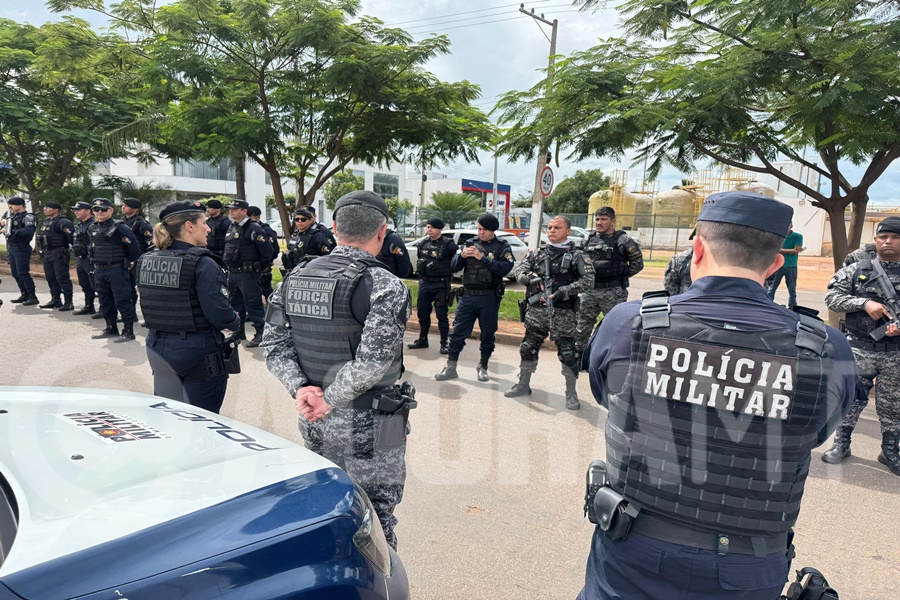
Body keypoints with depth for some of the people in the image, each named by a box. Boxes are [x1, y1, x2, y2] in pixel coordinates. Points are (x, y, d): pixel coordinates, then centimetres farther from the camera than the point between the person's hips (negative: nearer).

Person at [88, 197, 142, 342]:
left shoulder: (120, 228, -13)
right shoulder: (92, 229, 10)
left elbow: (134, 248, -14)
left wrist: (132, 263, -6)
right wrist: (96, 265, 21)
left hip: (117, 270, -8)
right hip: (99, 271, 8)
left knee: (122, 301, -5)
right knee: (105, 301, 15)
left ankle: (128, 331, 1)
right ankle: (111, 328, 26)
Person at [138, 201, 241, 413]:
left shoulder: (146, 261, 3)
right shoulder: (202, 264, -19)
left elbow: (152, 307, 9)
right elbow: (219, 313, -22)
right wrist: (235, 322, -3)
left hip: (158, 348, 7)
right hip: (198, 351, -7)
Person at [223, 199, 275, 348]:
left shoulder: (254, 229, -14)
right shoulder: (232, 228, 12)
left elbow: (267, 251, -17)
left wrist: (260, 268, -9)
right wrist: (230, 267, 17)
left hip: (248, 275, -9)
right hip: (233, 274, 9)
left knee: (253, 304, -6)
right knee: (236, 303, 17)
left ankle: (260, 334, 1)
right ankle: (239, 332, 29)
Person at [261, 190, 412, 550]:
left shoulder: (295, 279, 2)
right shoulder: (385, 286, -17)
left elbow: (274, 344, -1)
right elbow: (374, 358, -25)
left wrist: (299, 388, -9)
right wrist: (331, 399, -16)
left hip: (313, 423, 6)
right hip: (367, 426, -6)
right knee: (374, 521, 10)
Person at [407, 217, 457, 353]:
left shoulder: (448, 244, -8)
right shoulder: (424, 243, 10)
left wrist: (446, 271, -10)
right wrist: (420, 267, 13)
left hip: (441, 284, -6)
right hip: (424, 283, 6)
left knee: (442, 314, -1)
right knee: (422, 313, 12)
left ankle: (445, 342, 9)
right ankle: (422, 340, 26)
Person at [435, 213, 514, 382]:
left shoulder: (502, 246, 0)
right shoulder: (470, 243, 8)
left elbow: (505, 269, -16)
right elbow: (454, 267, 5)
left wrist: (482, 258, -21)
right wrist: (462, 256, -15)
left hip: (489, 298, -2)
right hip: (468, 296, 2)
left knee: (487, 334, 9)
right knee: (458, 332, 3)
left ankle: (482, 367, 24)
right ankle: (451, 367, 11)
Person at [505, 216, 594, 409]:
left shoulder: (576, 255, 0)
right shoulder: (536, 253, 11)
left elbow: (588, 280, -9)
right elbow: (519, 271, 5)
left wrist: (565, 291, -19)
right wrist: (529, 277, -18)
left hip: (562, 313, -4)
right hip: (536, 311, 4)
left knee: (567, 353, 0)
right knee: (528, 349, 12)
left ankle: (571, 393, 15)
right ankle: (523, 384, 29)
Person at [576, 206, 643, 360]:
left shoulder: (623, 240, -4)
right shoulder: (589, 239, 11)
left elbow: (637, 263, 0)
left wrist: (621, 275, -3)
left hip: (613, 292, -5)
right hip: (589, 291, 5)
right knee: (582, 326, 8)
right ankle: (579, 357, 21)